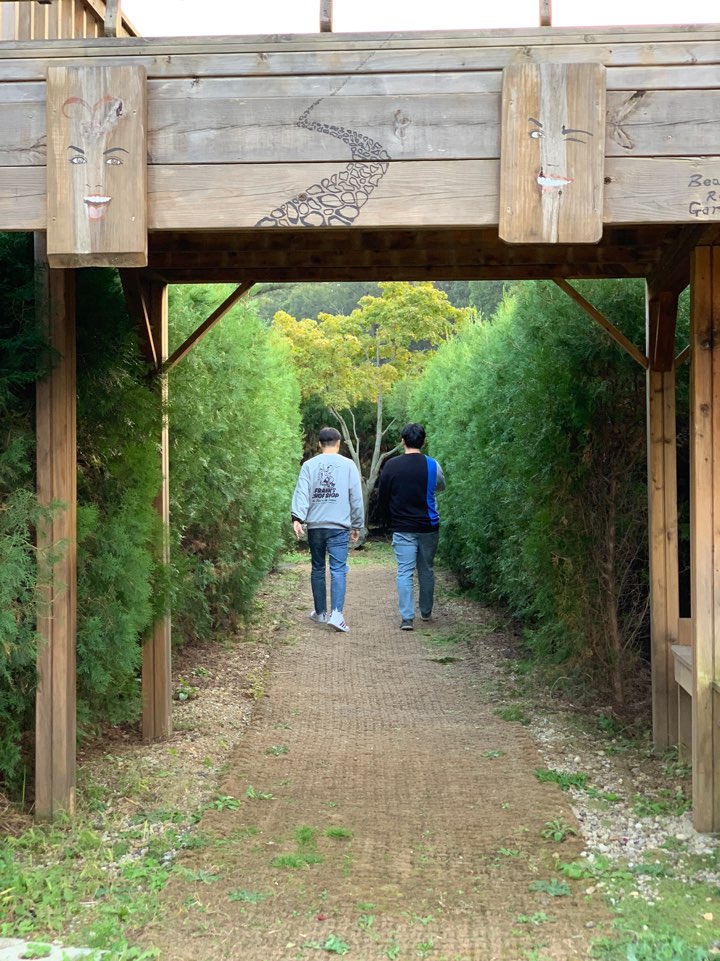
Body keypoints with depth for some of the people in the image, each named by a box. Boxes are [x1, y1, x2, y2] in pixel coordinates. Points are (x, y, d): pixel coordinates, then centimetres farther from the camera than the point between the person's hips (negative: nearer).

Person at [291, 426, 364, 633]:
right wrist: (357, 525, 12)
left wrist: (297, 517, -13)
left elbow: (301, 492, -6)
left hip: (314, 525, 2)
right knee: (338, 570, -5)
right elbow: (356, 497, 4)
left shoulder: (309, 465, 6)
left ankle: (320, 613, 23)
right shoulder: (348, 465, 2)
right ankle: (336, 614, -19)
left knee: (317, 569, 14)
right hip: (339, 526, -2)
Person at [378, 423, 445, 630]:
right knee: (426, 570, 16)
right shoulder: (432, 465, -4)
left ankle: (407, 617, -9)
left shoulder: (391, 466, -4)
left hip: (402, 529, -1)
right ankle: (426, 612, 27)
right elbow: (441, 487, 16)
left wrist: (391, 522, 14)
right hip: (428, 527, 1)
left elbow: (382, 498, 2)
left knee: (404, 572, -1)